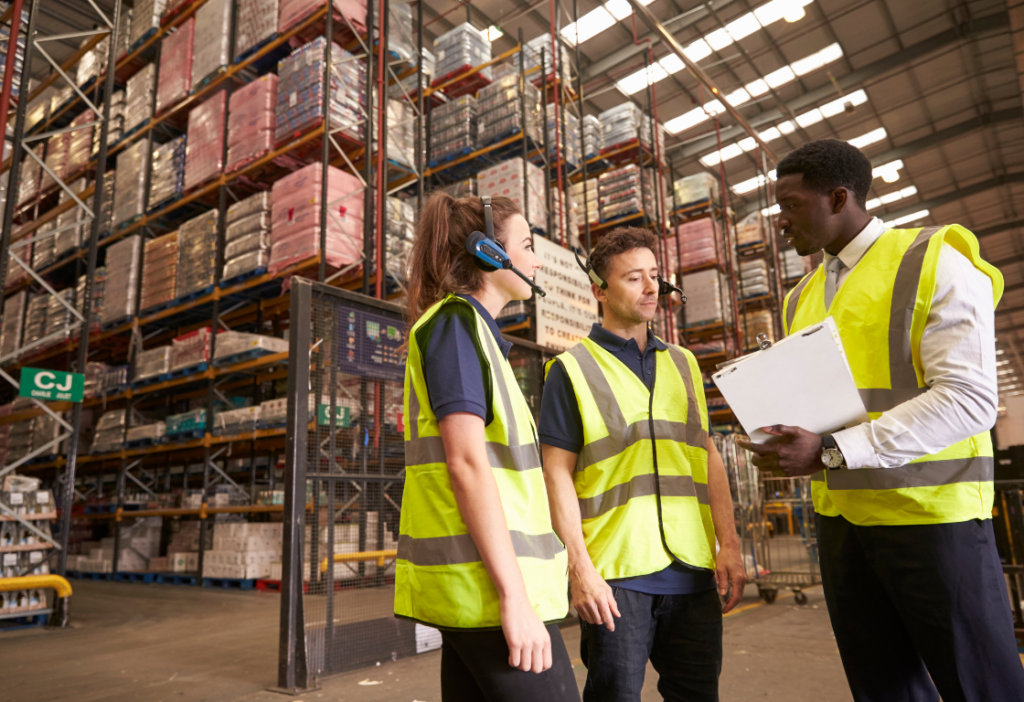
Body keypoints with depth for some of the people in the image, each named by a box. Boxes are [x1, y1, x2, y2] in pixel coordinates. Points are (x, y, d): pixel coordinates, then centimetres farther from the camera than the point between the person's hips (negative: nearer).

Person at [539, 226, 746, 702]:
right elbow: (558, 473, -5)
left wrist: (729, 544, 4)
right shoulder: (573, 369, -1)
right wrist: (579, 568, -11)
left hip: (693, 572, 5)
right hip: (615, 574, -4)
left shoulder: (683, 364, 14)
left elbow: (709, 458, 13)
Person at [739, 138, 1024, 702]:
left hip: (929, 512, -6)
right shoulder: (802, 298, 14)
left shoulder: (934, 263, -7)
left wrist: (832, 451, -23)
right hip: (840, 514, 6)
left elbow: (969, 398, -17)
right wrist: (789, 449, -5)